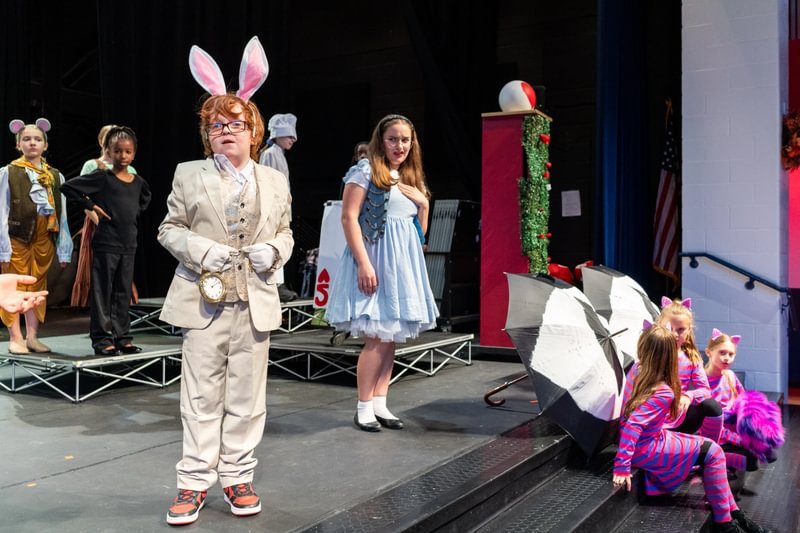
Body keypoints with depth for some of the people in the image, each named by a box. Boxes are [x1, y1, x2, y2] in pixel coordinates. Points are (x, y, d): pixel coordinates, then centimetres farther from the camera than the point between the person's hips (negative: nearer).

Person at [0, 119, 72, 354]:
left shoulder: (55, 176, 8)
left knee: (37, 288, 10)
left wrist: (64, 249, 4)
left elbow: (62, 215, 7)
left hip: (44, 239, 4)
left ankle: (32, 336, 19)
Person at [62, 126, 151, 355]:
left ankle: (122, 337, 19)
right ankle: (102, 338, 7)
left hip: (129, 244, 5)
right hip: (105, 244, -5)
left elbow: (145, 199, 31)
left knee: (123, 293, 11)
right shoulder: (102, 177, -6)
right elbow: (68, 187, -9)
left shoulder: (139, 182, 8)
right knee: (102, 292, 1)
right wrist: (90, 206, -8)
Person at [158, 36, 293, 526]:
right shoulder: (189, 175, 5)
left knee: (247, 397, 8)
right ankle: (196, 482, 16)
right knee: (201, 396, 4)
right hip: (206, 301, -2)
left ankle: (238, 476, 22)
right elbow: (170, 228, 6)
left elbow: (286, 232, 17)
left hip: (256, 302, 2)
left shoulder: (276, 181, 11)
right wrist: (201, 249, -12)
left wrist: (274, 250, -5)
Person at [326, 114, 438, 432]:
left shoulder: (412, 179, 18)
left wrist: (423, 203, 1)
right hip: (375, 257, -7)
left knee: (391, 337, 7)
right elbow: (349, 217, -11)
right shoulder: (366, 170, -3)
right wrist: (364, 263, -19)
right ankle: (363, 408, 4)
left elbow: (421, 230, 21)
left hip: (404, 263, 7)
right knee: (377, 338, -8)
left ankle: (379, 404, 15)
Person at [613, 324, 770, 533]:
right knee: (712, 452, -1)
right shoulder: (663, 393, -26)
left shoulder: (636, 372, -6)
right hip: (646, 450, -9)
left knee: (709, 447, 15)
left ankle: (733, 512, 23)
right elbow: (633, 426, -33)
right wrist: (622, 467, -31)